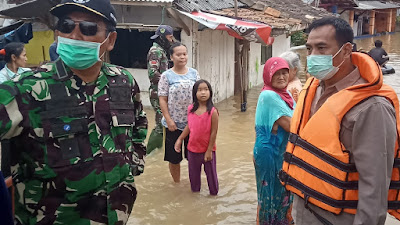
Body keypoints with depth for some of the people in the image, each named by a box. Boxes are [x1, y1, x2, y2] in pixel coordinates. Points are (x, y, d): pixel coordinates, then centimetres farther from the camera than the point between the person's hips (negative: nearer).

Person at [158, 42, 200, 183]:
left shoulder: (194, 73, 4)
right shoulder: (166, 76, -5)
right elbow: (162, 100, -6)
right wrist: (169, 120, -12)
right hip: (174, 123, -2)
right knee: (174, 157, 9)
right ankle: (176, 183, 27)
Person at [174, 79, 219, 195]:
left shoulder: (212, 112, -17)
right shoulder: (190, 109, -4)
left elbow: (213, 132, -14)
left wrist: (209, 151, -13)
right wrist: (180, 139, 8)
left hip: (207, 149, -4)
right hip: (192, 148, 4)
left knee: (211, 172, 11)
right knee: (193, 172, 19)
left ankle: (214, 192, 31)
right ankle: (195, 189, 40)